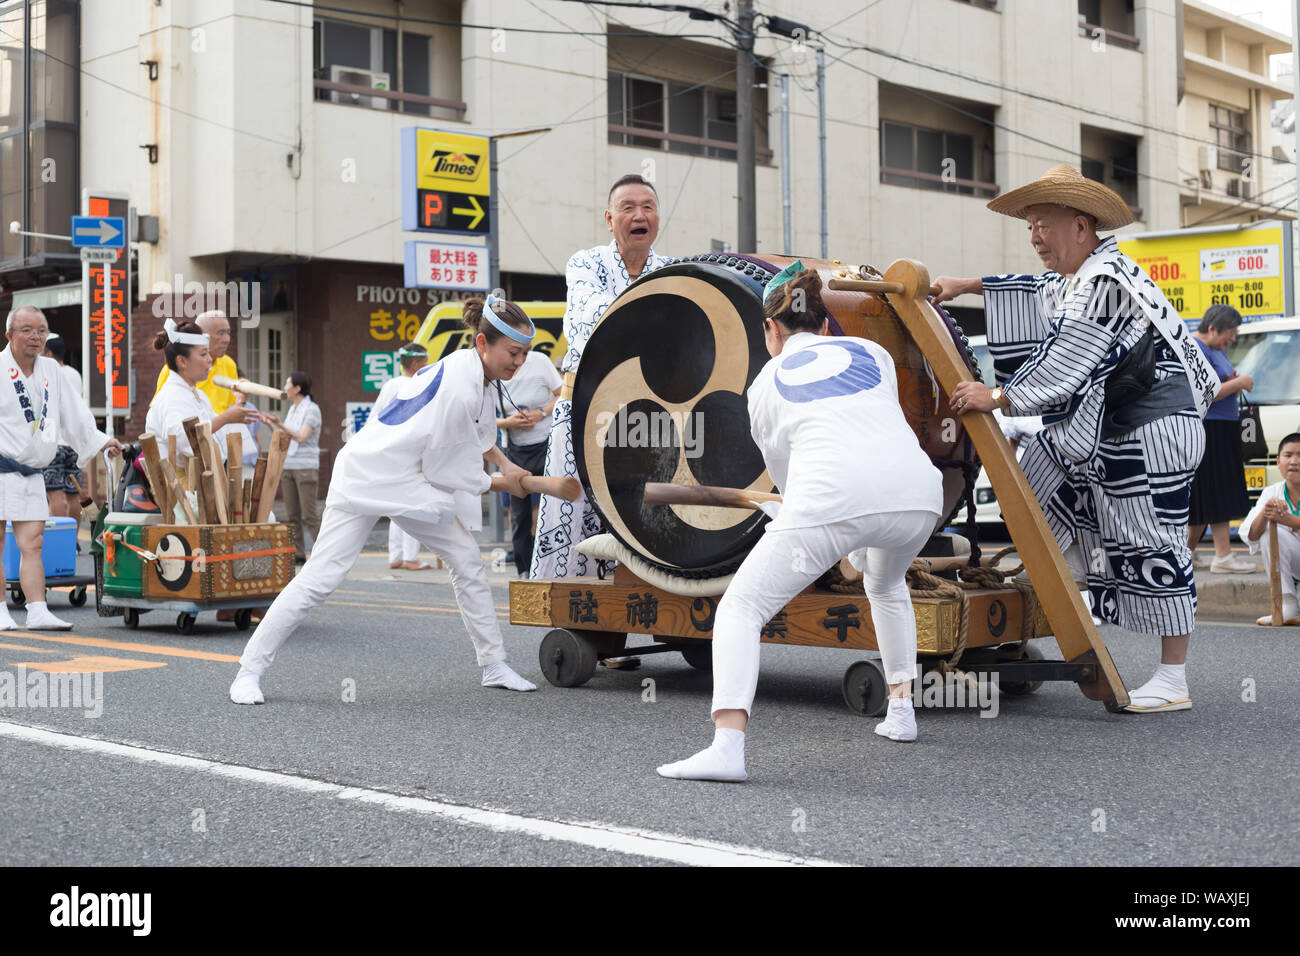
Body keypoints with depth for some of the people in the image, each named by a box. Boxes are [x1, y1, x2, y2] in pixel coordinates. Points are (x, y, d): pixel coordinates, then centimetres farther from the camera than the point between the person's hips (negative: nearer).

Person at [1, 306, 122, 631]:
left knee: (32, 543, 1)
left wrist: (98, 440, 18)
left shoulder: (50, 369, 13)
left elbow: (73, 412, 22)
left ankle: (37, 612, -1)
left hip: (31, 473, 5)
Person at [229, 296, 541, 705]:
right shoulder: (458, 388, -28)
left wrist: (505, 463, 12)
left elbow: (476, 430, 25)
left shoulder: (474, 369, 1)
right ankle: (249, 671, -3)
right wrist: (501, 483, -3)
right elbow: (445, 470, -18)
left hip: (414, 481, 10)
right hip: (369, 478, -10)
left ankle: (494, 665, 17)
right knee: (319, 579, -11)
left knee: (468, 561, 7)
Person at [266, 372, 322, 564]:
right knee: (293, 515, 5)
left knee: (309, 515, -10)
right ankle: (298, 554, 8)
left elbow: (301, 437, -18)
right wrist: (270, 424, 13)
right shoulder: (293, 409, 15)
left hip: (306, 467, -8)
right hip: (288, 467, 8)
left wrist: (280, 424, -24)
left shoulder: (312, 409, -8)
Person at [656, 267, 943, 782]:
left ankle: (727, 745, -11)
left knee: (740, 607, 7)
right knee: (886, 584, 37)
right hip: (915, 487, 4)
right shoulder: (871, 350, 28)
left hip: (830, 497, -3)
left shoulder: (765, 383, 24)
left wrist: (851, 548, 45)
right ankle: (900, 711, 37)